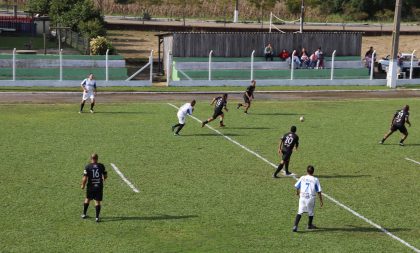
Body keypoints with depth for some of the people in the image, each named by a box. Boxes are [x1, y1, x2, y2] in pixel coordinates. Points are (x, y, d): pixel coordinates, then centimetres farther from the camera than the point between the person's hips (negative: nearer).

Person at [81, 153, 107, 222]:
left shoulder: (88, 167, -9)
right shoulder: (101, 166, -3)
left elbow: (85, 178, -12)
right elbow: (105, 175, 5)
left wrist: (83, 185, 4)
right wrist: (103, 179, 27)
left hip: (90, 186, 0)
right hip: (99, 186, 0)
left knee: (87, 199, 20)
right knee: (97, 202, 4)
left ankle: (84, 214, 29)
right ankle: (97, 217, -1)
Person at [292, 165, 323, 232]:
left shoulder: (302, 178, 2)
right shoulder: (315, 180, -4)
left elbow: (297, 186, 11)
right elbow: (319, 191, -3)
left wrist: (298, 193, 33)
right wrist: (321, 201, 5)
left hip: (302, 197, 1)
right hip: (311, 197, -1)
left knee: (300, 212, 2)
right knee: (311, 212, 19)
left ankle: (295, 226, -13)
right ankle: (310, 225, 37)